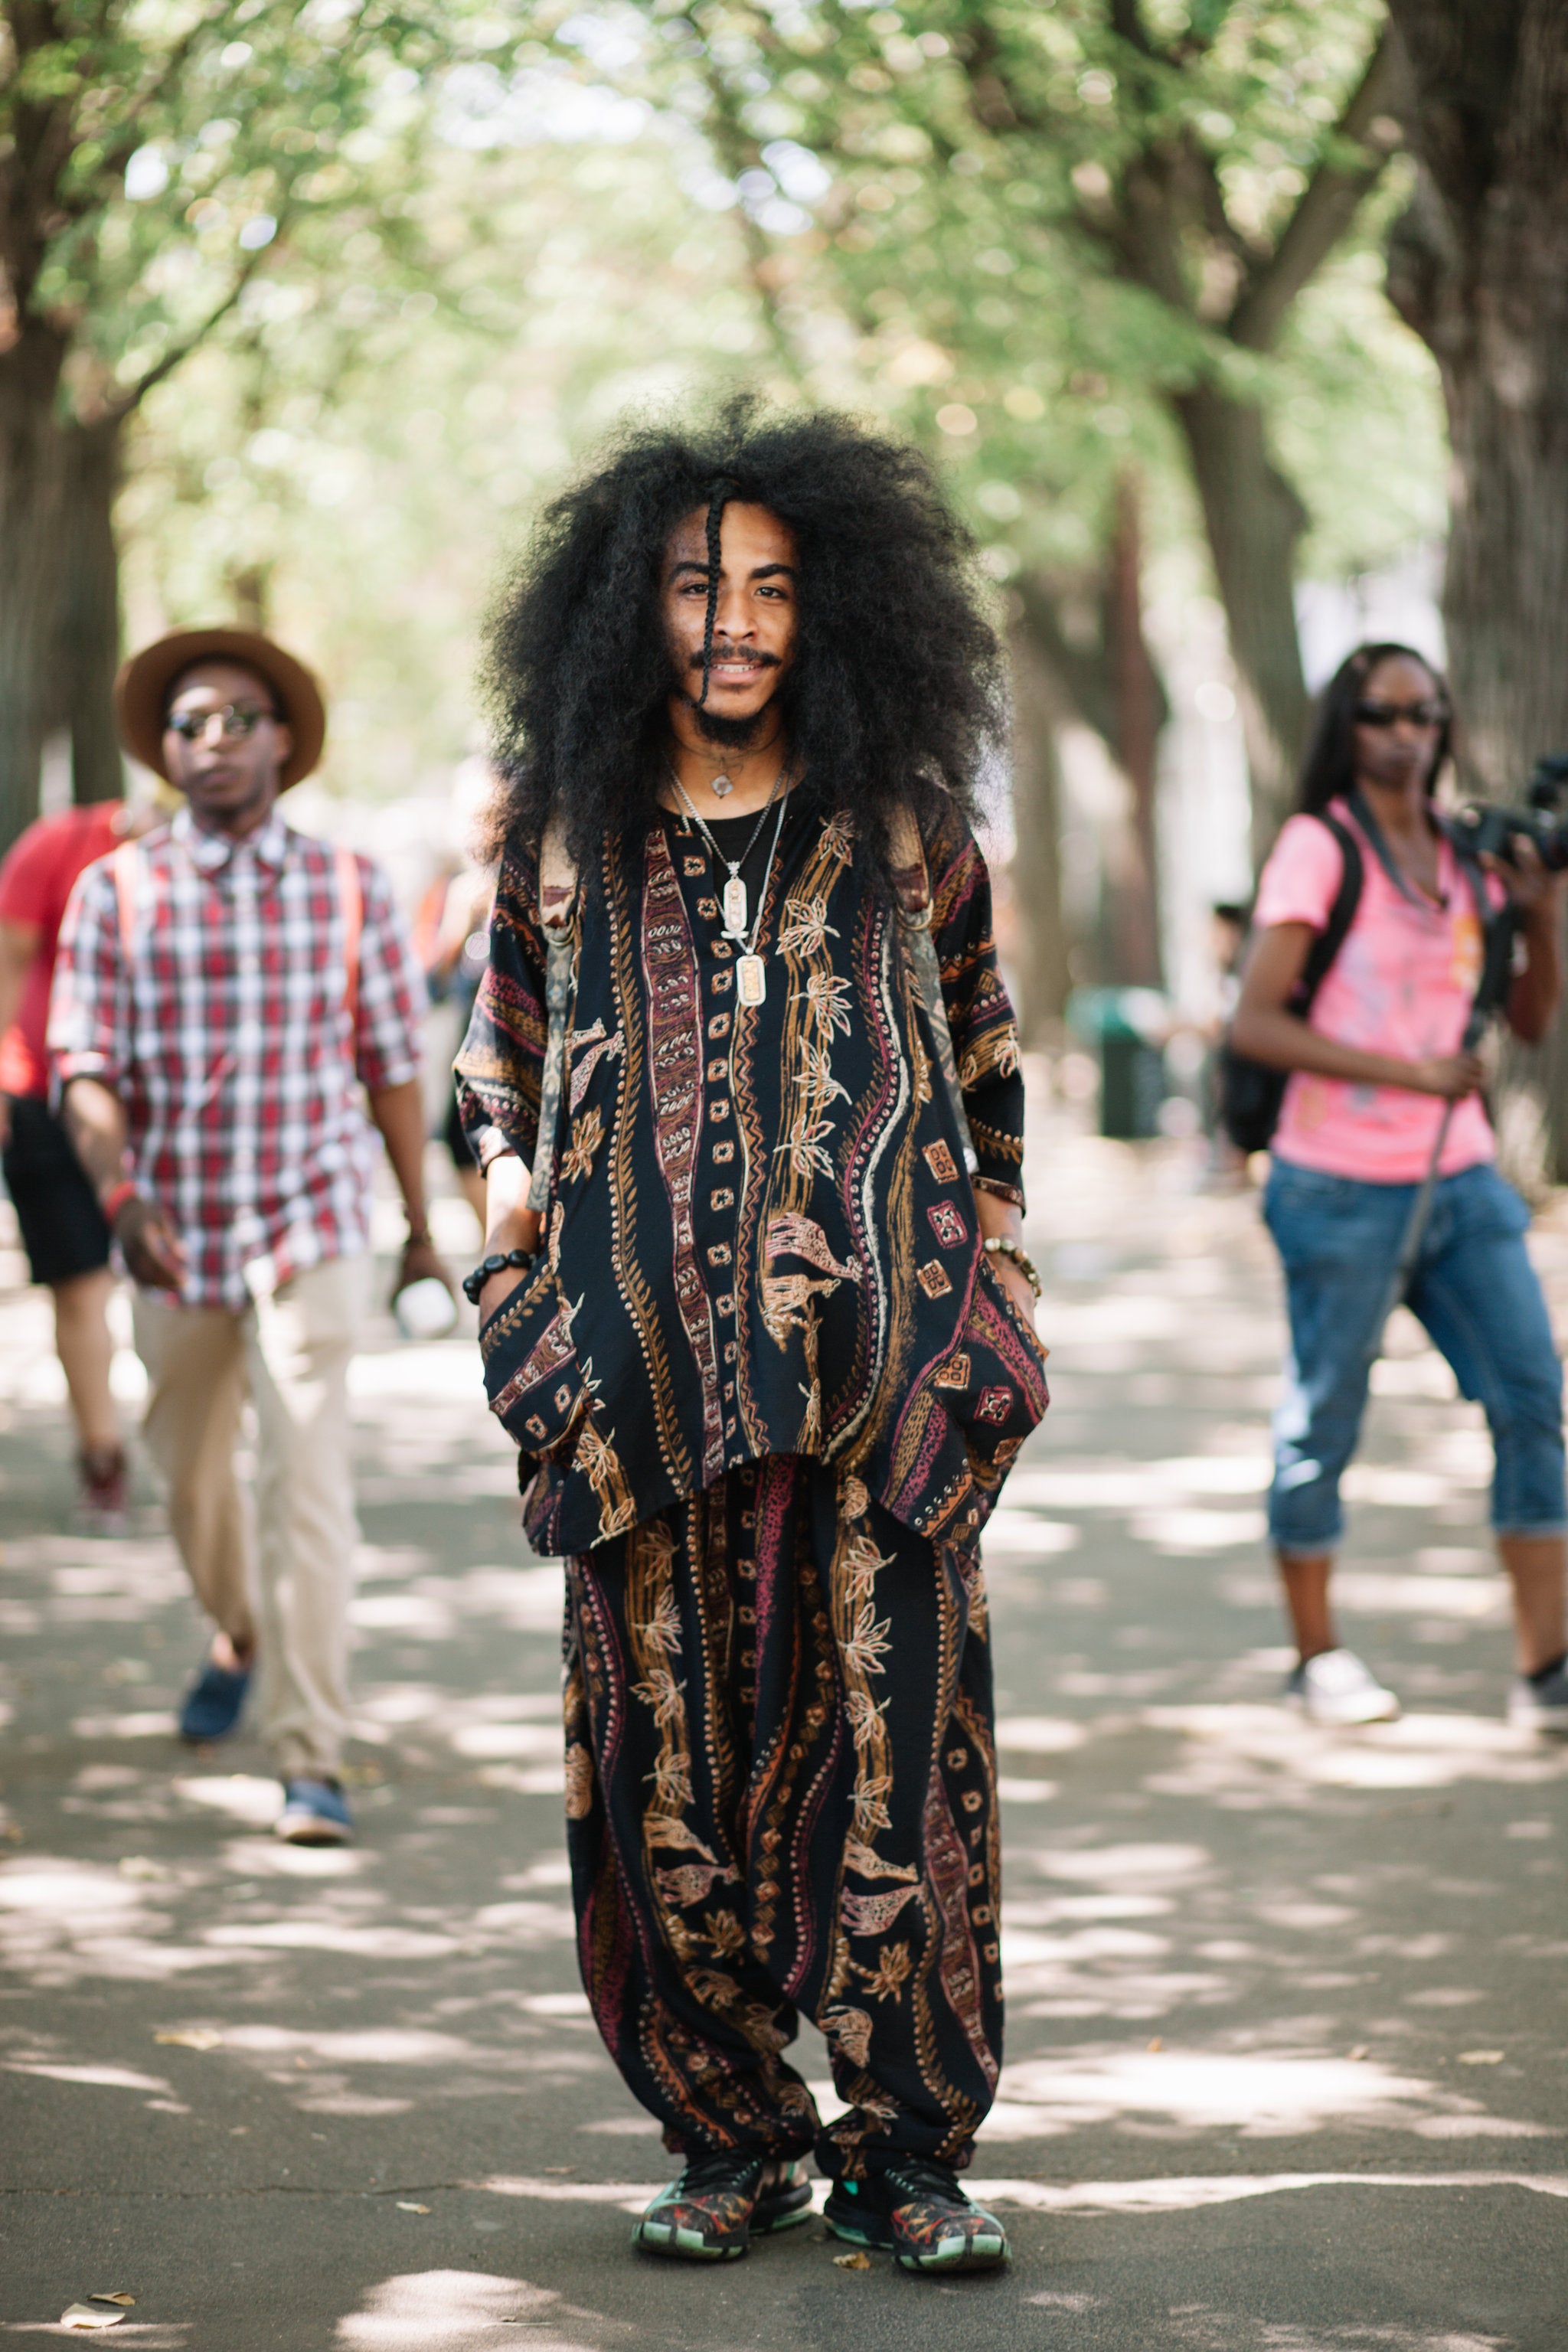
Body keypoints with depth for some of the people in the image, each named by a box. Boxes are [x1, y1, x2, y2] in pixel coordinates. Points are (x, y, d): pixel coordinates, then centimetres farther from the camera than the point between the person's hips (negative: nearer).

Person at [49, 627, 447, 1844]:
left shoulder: (353, 890, -1)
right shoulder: (116, 895, -1)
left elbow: (393, 1067, 6)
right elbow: (86, 1072, -6)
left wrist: (422, 1226, 11)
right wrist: (121, 1195, -24)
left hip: (310, 1236, -2)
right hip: (174, 1241, 2)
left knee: (309, 1482, -14)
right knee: (191, 1473, 17)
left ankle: (312, 1761, -13)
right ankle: (238, 1636, 48)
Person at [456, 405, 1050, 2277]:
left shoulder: (903, 826, 8)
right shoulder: (564, 838, 9)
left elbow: (987, 1048, 23)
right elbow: (497, 1055, 25)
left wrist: (998, 1236, 15)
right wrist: (510, 1179, 7)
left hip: (880, 1362, -1)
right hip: (646, 1372, 1)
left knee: (896, 1744, -5)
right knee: (665, 1754, 2)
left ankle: (904, 2151, 6)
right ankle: (731, 2140, 17)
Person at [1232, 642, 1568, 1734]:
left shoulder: (1466, 855, 11)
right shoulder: (1318, 847, -6)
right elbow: (1255, 1022, -13)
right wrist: (1405, 1070, -17)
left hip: (1462, 1180, 6)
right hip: (1344, 1185, -6)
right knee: (1324, 1421, 3)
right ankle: (1319, 1655, 19)